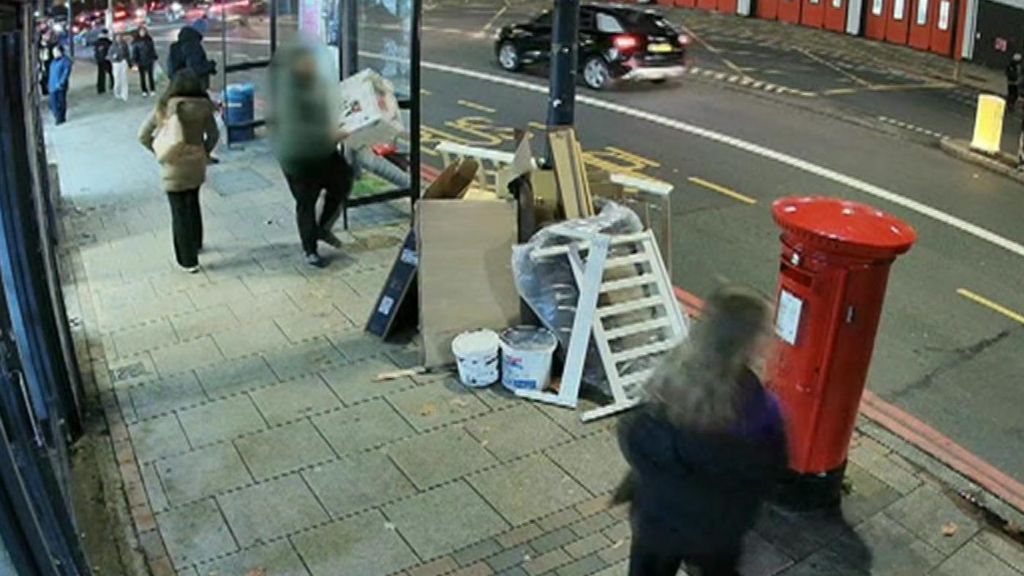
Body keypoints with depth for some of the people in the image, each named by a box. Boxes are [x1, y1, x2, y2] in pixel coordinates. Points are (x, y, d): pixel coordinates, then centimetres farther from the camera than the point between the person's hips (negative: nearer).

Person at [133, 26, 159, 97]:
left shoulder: (149, 39, 4)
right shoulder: (136, 41, -3)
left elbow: (153, 49, 10)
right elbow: (134, 52, -2)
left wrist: (155, 58, 9)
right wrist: (135, 61, -8)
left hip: (149, 61, 1)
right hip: (141, 61, -1)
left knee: (150, 75, 5)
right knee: (142, 77, 4)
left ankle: (152, 90, 13)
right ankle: (144, 91, 10)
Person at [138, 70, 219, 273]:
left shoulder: (164, 107, -9)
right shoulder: (203, 108, -7)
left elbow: (143, 135, -6)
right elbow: (213, 135, -1)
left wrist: (158, 151, 6)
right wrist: (204, 152, 11)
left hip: (173, 168, -3)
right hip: (196, 165, 3)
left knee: (180, 213, 5)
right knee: (193, 205, 25)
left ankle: (188, 260, 10)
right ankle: (196, 244, 43)